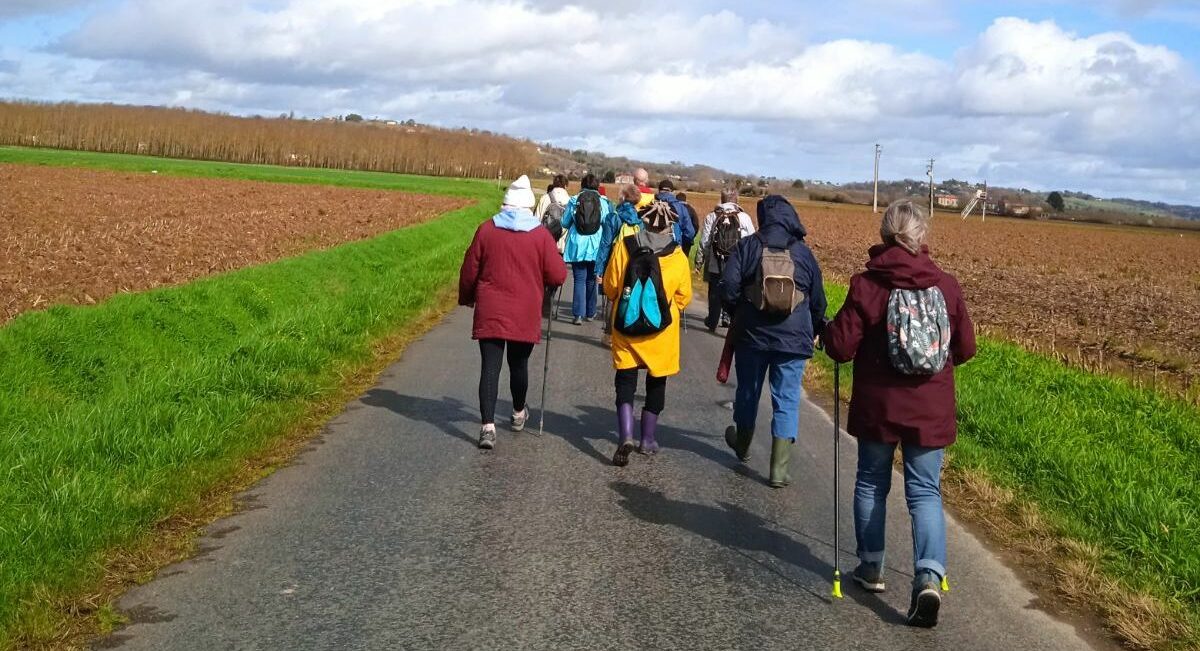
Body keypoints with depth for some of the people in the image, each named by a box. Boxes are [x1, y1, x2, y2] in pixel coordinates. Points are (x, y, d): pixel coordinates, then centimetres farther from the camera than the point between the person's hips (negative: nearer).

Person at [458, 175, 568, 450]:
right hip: (525, 315, 0)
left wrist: (467, 298, 21)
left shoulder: (486, 229, -2)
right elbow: (558, 276, -4)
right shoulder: (541, 234, -4)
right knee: (518, 364, 19)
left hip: (490, 313, 0)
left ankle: (488, 426, -12)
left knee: (490, 367, -1)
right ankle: (519, 413, 39)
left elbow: (469, 270, 4)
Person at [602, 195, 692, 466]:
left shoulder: (625, 245, -7)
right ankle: (648, 438, 23)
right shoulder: (677, 256, -7)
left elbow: (611, 285, -1)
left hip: (626, 324, 0)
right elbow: (683, 296, 0)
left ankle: (626, 436, -16)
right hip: (662, 331, 0)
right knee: (656, 381, 16)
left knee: (626, 380, 3)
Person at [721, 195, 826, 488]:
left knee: (748, 390, 20)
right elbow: (818, 300, 9)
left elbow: (728, 284, -11)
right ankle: (779, 469, -4)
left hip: (752, 334, 0)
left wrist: (737, 314, 8)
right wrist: (814, 331, 25)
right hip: (793, 339, 0)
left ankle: (743, 444, 43)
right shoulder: (803, 253, 1)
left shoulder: (747, 247, -3)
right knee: (787, 400, 2)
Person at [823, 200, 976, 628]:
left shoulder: (866, 285, -12)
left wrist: (830, 331, 10)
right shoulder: (946, 286, -4)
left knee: (872, 483, 17)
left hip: (877, 406, -1)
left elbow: (841, 348, -12)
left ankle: (871, 567, 27)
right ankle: (930, 575, -11)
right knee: (925, 491, 6)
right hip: (930, 410, 1)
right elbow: (966, 348, 5)